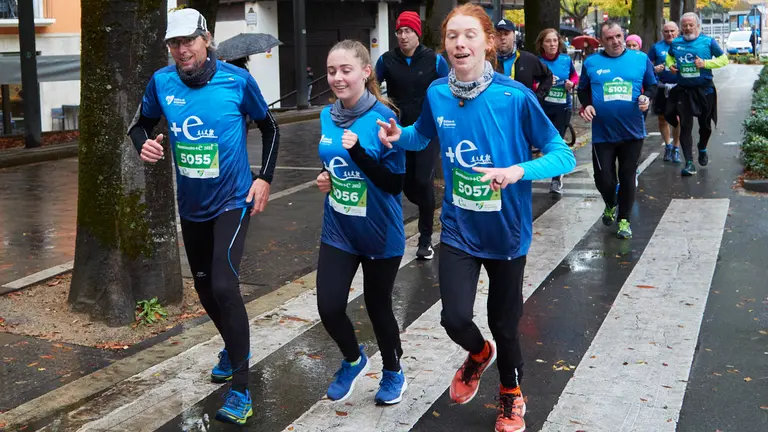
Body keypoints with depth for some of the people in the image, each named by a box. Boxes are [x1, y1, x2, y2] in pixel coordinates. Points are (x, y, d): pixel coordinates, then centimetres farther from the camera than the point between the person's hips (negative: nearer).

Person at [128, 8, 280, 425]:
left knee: (223, 285, -19)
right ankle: (235, 347, 46)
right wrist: (144, 145, -16)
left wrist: (265, 178, -7)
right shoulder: (162, 82, -8)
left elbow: (270, 128, 0)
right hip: (191, 205, 5)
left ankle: (240, 390, -11)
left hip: (232, 201, -5)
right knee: (204, 286, 17)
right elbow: (140, 124, 7)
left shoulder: (237, 79, -14)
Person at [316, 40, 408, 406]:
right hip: (338, 231, 4)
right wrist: (325, 178, -3)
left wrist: (358, 151, -31)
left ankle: (393, 373, 37)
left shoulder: (382, 117, -18)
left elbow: (395, 183, -20)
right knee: (329, 307, -2)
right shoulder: (327, 116, 0)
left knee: (377, 305, 11)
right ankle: (353, 361, 30)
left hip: (380, 234, -4)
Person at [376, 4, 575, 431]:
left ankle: (511, 395, 43)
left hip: (506, 230, -2)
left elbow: (563, 155, -15)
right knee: (455, 318, -10)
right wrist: (398, 135, -7)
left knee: (504, 322, 12)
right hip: (458, 229, 2)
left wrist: (518, 171, -32)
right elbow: (423, 136, 15)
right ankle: (478, 353, 29)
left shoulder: (515, 96, -18)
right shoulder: (437, 93, -6)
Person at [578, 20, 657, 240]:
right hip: (602, 133, 0)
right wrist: (587, 105, -8)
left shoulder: (641, 58, 0)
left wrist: (646, 97, -12)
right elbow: (583, 89, 12)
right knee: (603, 178, 2)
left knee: (627, 177, 8)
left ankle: (624, 220, 24)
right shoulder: (591, 62, 1)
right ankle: (610, 205, 35)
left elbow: (652, 85, 9)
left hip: (632, 132, 0)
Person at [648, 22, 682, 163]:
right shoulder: (656, 47, 4)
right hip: (661, 88, 2)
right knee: (662, 119, 11)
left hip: (678, 88, -1)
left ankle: (676, 148, 8)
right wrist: (654, 69, -17)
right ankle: (668, 145, 31)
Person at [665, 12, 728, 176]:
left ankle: (702, 150, 44)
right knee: (685, 126, -6)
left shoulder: (708, 41, -7)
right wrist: (671, 65, -1)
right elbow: (669, 57, 22)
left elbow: (724, 59, -3)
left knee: (705, 125, 15)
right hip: (683, 90, 1)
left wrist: (705, 63, -18)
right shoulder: (675, 43, 2)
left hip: (704, 90, -1)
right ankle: (689, 163, -5)